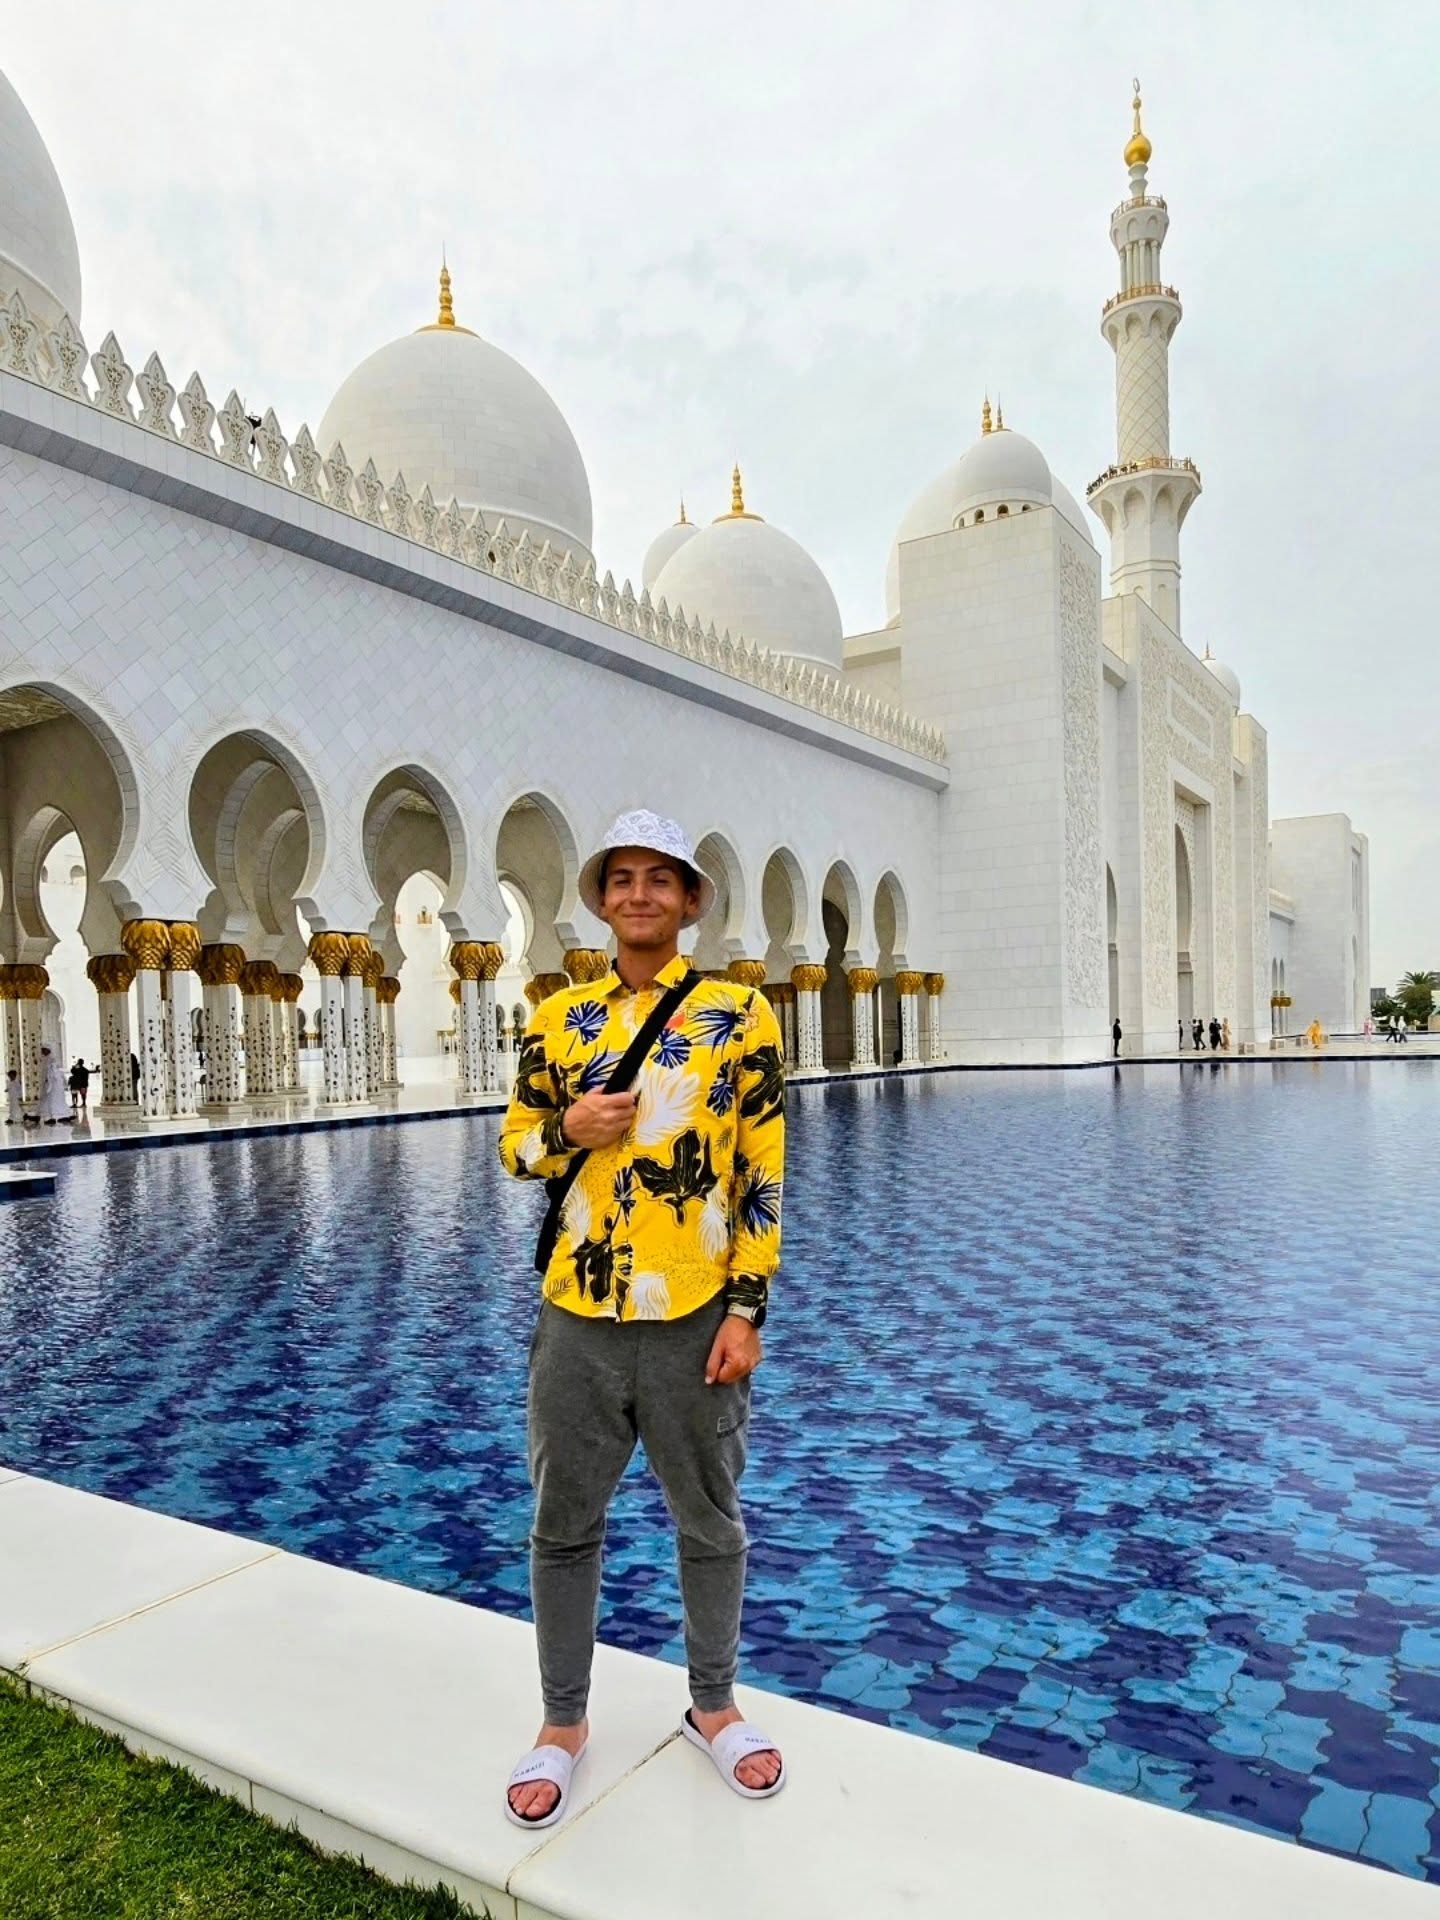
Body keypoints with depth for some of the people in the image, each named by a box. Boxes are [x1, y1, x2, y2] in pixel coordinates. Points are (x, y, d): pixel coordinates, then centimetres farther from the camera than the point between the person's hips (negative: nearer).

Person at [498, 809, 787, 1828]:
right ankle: (563, 1722, 36)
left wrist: (746, 1310, -8)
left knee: (711, 1524, 15)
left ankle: (714, 1705, 39)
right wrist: (568, 1130, -11)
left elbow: (763, 1172, -4)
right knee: (564, 1526, 14)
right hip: (577, 1317, 2)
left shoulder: (740, 1011, -3)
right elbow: (517, 1143, 12)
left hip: (694, 1318, -2)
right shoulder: (558, 1017, 5)